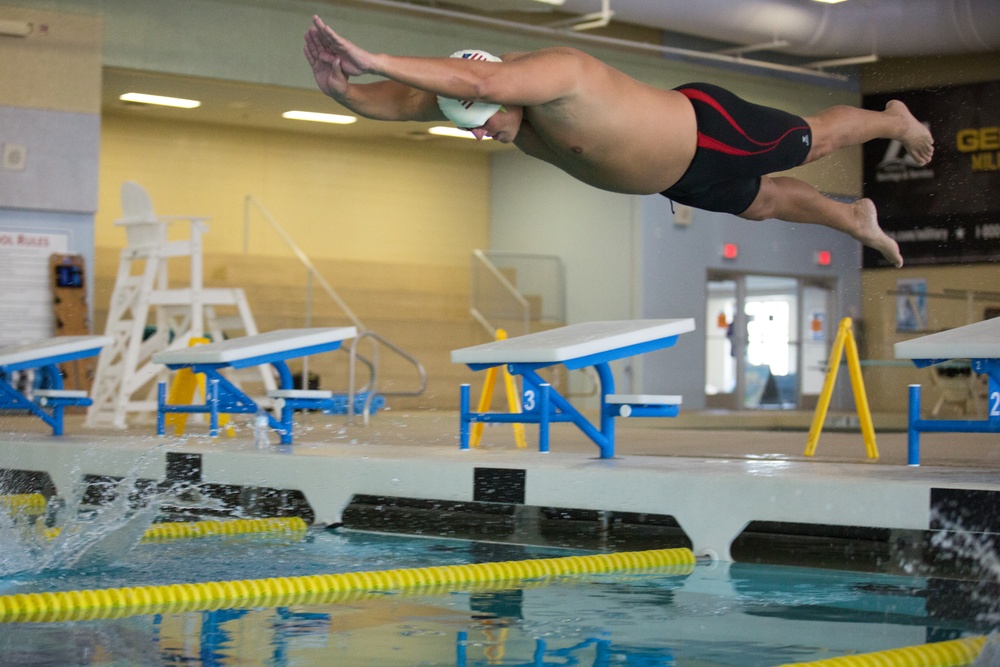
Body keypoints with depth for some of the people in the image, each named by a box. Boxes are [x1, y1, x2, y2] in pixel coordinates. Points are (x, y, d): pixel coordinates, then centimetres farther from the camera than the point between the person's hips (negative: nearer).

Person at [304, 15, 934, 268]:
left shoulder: (555, 72, -44)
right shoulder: (482, 92, -20)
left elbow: (475, 76, -63)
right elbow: (400, 100, -25)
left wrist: (373, 60, -67)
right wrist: (344, 89, -45)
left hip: (711, 131, -7)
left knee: (813, 141, 21)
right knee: (762, 203, 32)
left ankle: (898, 120, 52)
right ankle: (854, 217, 60)